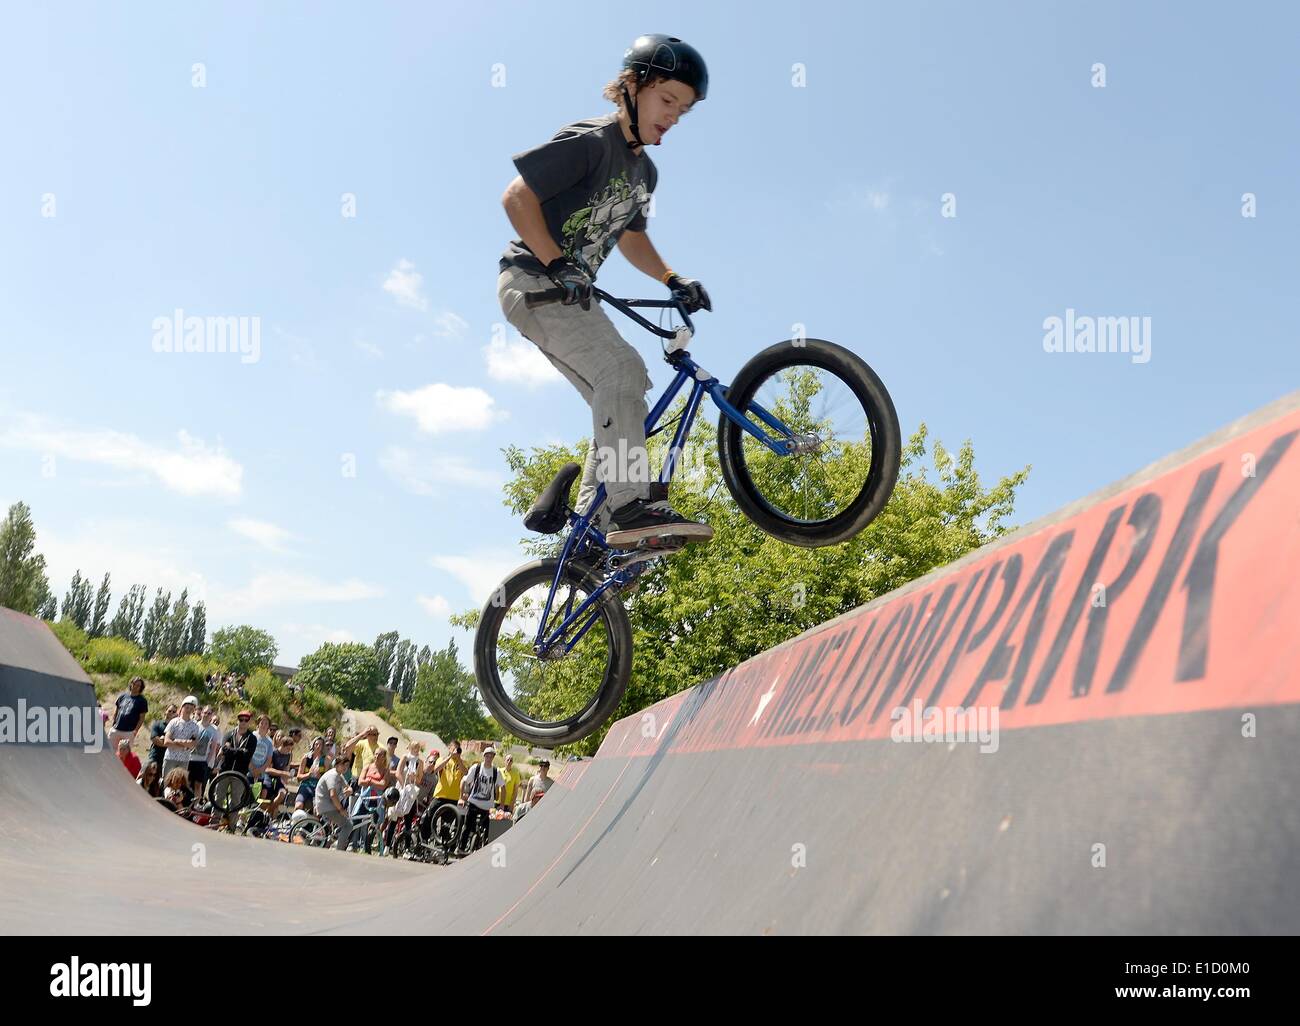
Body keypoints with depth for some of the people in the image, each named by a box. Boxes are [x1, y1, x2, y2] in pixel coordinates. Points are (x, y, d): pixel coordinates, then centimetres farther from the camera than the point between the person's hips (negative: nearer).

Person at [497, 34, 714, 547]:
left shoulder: (644, 171, 15)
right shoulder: (589, 142, -12)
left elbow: (630, 236, 26)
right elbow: (517, 197, -16)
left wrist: (674, 280, 11)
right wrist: (558, 265, -23)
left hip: (569, 291, 9)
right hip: (532, 281, -9)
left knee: (622, 403, 3)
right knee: (623, 369, -26)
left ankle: (591, 524, 7)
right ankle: (630, 506, -31)